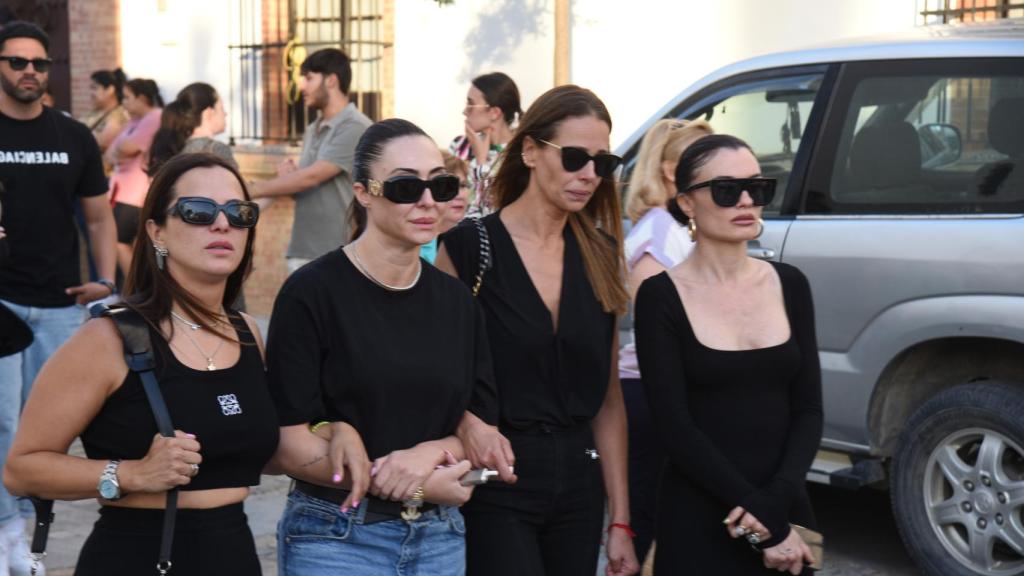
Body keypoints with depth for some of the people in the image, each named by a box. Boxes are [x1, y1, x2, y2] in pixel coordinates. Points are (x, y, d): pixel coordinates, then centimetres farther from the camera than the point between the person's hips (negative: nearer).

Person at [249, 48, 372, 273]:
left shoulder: (355, 128, -11)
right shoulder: (312, 131, 15)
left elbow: (312, 176, -18)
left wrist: (250, 190, -13)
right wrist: (288, 176, -1)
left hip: (338, 257, -7)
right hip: (302, 251, 8)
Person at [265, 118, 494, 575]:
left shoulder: (457, 301, 7)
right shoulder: (311, 293, -8)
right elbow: (286, 443, -12)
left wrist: (432, 451, -14)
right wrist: (419, 487, -16)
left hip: (441, 539, 4)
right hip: (337, 539, -4)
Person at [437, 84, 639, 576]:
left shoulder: (600, 256, 6)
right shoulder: (469, 248, -8)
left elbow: (608, 395, 7)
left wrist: (620, 522, 5)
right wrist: (470, 425, -26)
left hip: (578, 483, 5)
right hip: (495, 485, -5)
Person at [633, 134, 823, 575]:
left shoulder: (789, 284, 5)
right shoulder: (662, 296, -8)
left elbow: (808, 409, 2)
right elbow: (674, 428, -13)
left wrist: (776, 500, -14)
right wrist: (765, 526, -15)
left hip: (788, 513, 4)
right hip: (698, 522, -4)